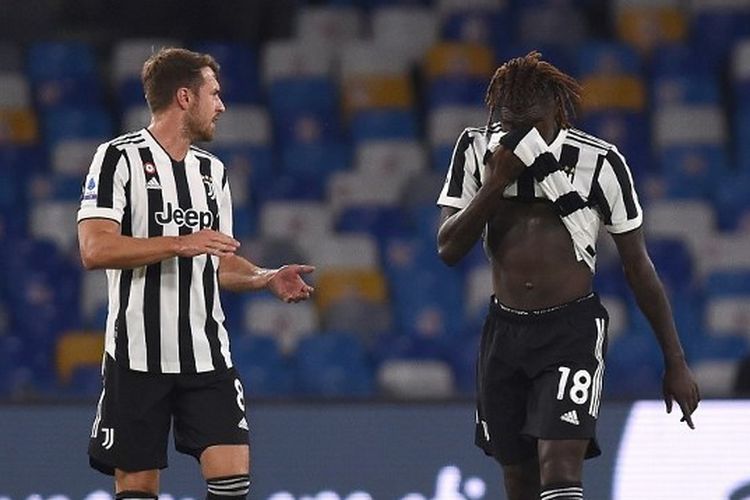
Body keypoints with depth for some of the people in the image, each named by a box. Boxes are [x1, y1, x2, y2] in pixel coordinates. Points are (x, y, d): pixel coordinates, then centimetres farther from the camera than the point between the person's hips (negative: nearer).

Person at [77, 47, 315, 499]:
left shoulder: (211, 170, 16)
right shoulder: (119, 158, -4)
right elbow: (95, 250, -16)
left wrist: (266, 278, 5)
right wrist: (181, 243, -21)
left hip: (207, 356, 5)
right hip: (138, 356, -5)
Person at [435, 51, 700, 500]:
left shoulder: (600, 162, -8)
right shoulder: (478, 149, 1)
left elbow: (639, 268, 0)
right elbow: (448, 249, -4)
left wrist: (676, 362, 2)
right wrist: (496, 183, -17)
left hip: (572, 331, -4)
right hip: (504, 331, 4)